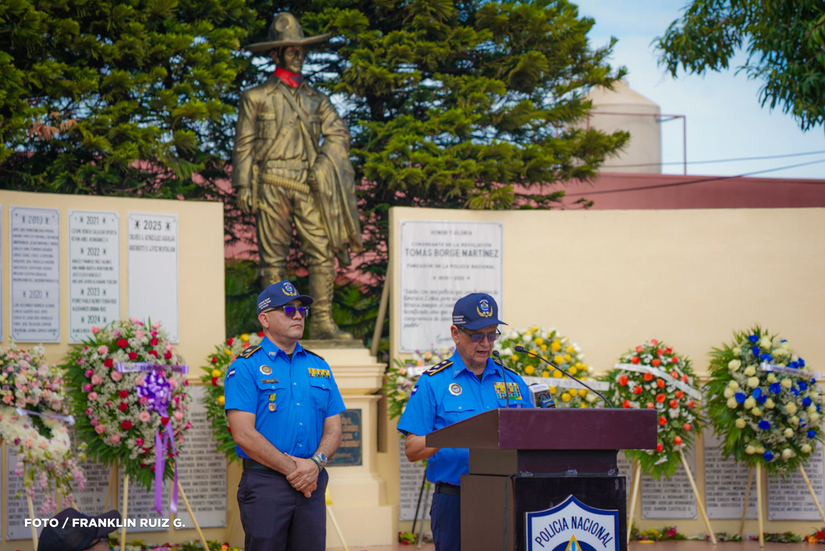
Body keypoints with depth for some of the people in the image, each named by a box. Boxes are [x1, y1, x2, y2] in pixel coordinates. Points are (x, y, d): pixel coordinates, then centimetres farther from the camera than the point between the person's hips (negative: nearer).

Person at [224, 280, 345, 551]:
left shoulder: (319, 367, 15)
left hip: (313, 485, 5)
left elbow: (333, 430, 13)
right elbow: (244, 434, -11)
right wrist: (292, 468, -12)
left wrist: (315, 463, -8)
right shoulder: (246, 367, -3)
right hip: (265, 483, -5)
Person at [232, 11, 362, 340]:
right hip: (272, 185, -3)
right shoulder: (257, 97, 6)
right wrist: (243, 186, -4)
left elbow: (338, 133, 15)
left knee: (323, 250, -5)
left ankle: (321, 322, -3)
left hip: (308, 186, 3)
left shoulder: (316, 99, 17)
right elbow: (243, 144, 4)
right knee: (273, 255, -2)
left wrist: (324, 162, -2)